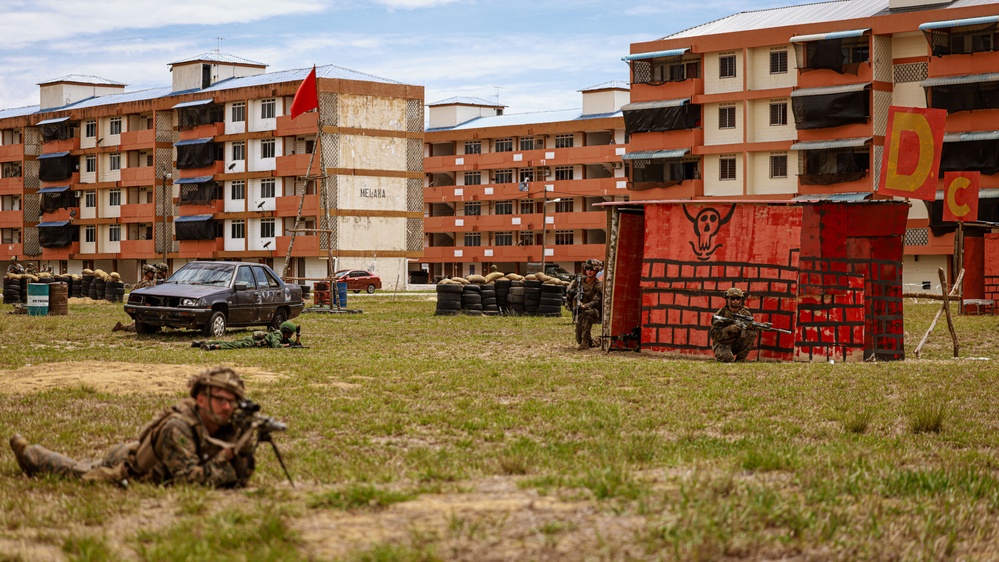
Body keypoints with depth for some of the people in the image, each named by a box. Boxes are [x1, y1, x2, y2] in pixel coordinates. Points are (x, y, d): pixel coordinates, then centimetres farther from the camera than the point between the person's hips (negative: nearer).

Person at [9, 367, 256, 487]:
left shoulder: (230, 429, -21)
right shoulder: (177, 427, -42)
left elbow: (241, 478, -19)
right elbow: (189, 479, -45)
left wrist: (245, 453, -37)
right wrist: (225, 458, -47)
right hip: (123, 469, -6)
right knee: (76, 470, 21)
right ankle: (27, 453, 46)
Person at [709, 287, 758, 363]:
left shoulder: (746, 313, -3)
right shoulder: (721, 314, -10)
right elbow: (713, 334, -17)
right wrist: (729, 329, -32)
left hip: (738, 344, 3)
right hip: (722, 343, -3)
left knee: (750, 332, -23)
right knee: (727, 358, -34)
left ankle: (740, 358, -11)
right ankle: (719, 356, 5)